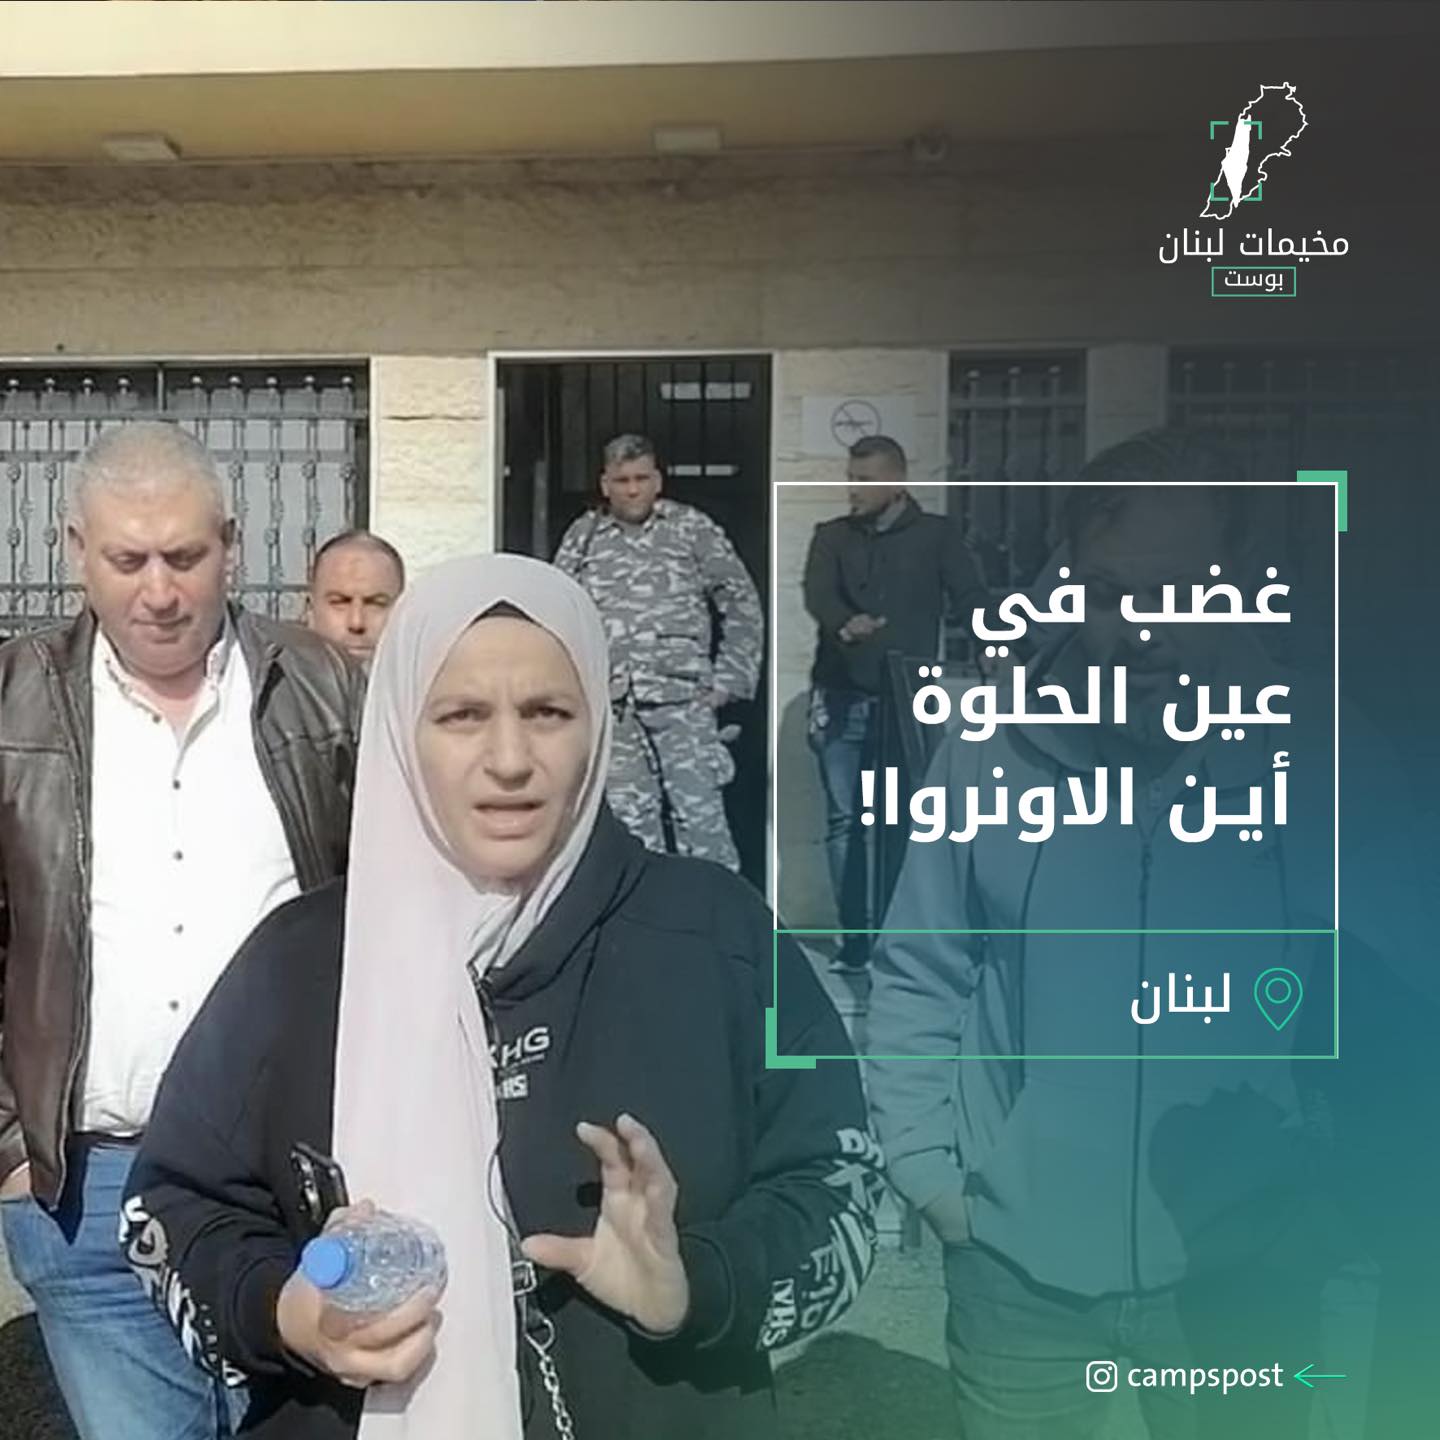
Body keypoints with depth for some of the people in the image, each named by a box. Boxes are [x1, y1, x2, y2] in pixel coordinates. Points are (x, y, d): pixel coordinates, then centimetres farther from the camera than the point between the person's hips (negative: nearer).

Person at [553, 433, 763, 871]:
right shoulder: (583, 537, 11)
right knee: (631, 824, 5)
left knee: (700, 815, -6)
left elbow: (743, 607, 7)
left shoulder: (693, 529, 5)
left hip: (683, 702, -2)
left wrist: (727, 681, 1)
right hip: (612, 708, 2)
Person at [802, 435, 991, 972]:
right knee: (845, 819, 4)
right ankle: (854, 938, 13)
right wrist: (845, 623, -32)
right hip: (842, 698, 2)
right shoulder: (832, 536, 9)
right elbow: (817, 594, -9)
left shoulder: (936, 535, 5)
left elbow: (970, 599, -6)